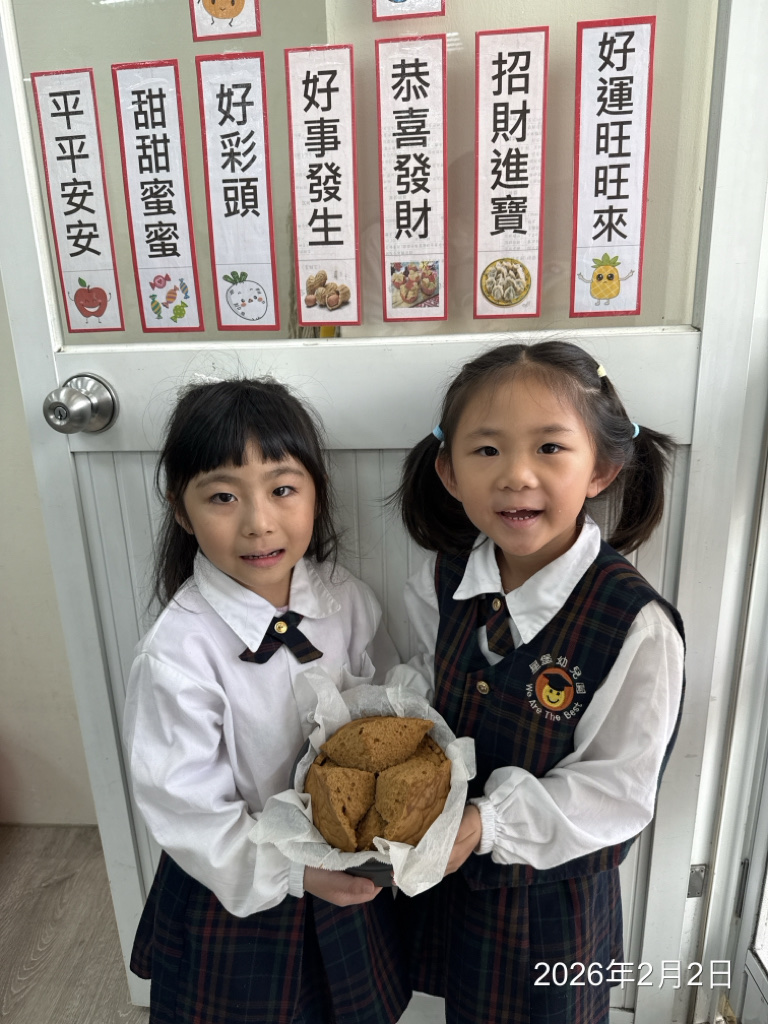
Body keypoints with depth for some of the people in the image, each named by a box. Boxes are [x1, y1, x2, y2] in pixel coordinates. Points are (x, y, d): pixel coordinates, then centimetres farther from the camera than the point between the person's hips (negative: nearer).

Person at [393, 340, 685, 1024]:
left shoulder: (637, 627, -28)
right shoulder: (444, 581, -13)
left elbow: (619, 793, -20)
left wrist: (490, 821, -29)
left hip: (551, 896, -4)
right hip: (446, 872, 4)